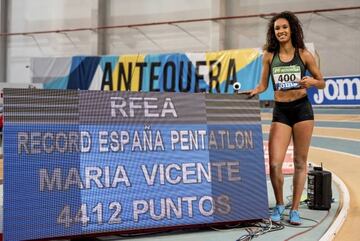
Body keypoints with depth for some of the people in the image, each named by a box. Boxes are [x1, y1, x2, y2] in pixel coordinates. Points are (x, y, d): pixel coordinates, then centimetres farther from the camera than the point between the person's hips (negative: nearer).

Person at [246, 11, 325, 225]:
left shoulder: (304, 54, 0)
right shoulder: (269, 56, 4)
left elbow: (322, 83, 6)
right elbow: (263, 85, 12)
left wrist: (311, 81, -15)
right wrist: (252, 92, -8)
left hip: (302, 109, -1)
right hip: (280, 111, 1)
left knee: (300, 162, 5)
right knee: (274, 163, -8)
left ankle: (295, 209, 16)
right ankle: (279, 205, 15)